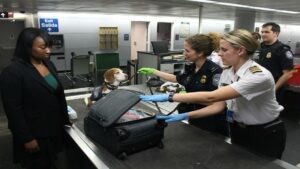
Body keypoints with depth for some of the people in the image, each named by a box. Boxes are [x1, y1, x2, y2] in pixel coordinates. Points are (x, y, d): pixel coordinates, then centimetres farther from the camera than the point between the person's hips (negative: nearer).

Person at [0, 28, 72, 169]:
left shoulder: (49, 64, 4)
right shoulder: (12, 72, -17)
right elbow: (13, 109, -18)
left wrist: (65, 119, 13)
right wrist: (26, 138, -17)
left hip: (55, 128, 6)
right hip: (35, 134, -6)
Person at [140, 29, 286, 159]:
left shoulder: (259, 76, -32)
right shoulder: (227, 73, -6)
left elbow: (211, 97, -40)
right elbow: (218, 106, -6)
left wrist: (169, 97, -41)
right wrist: (186, 116, -18)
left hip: (265, 136, -6)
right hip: (238, 131, 7)